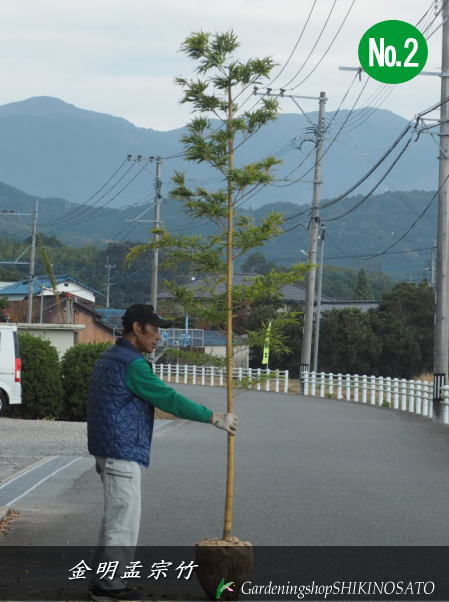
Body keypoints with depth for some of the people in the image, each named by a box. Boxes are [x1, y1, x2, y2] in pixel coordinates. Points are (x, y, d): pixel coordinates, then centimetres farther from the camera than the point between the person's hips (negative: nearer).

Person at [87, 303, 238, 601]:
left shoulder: (108, 358, 14)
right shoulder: (132, 364, -17)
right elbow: (170, 400, -19)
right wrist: (215, 417, -13)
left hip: (111, 452, 10)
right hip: (123, 453, -10)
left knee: (118, 518, 16)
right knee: (123, 520, -3)